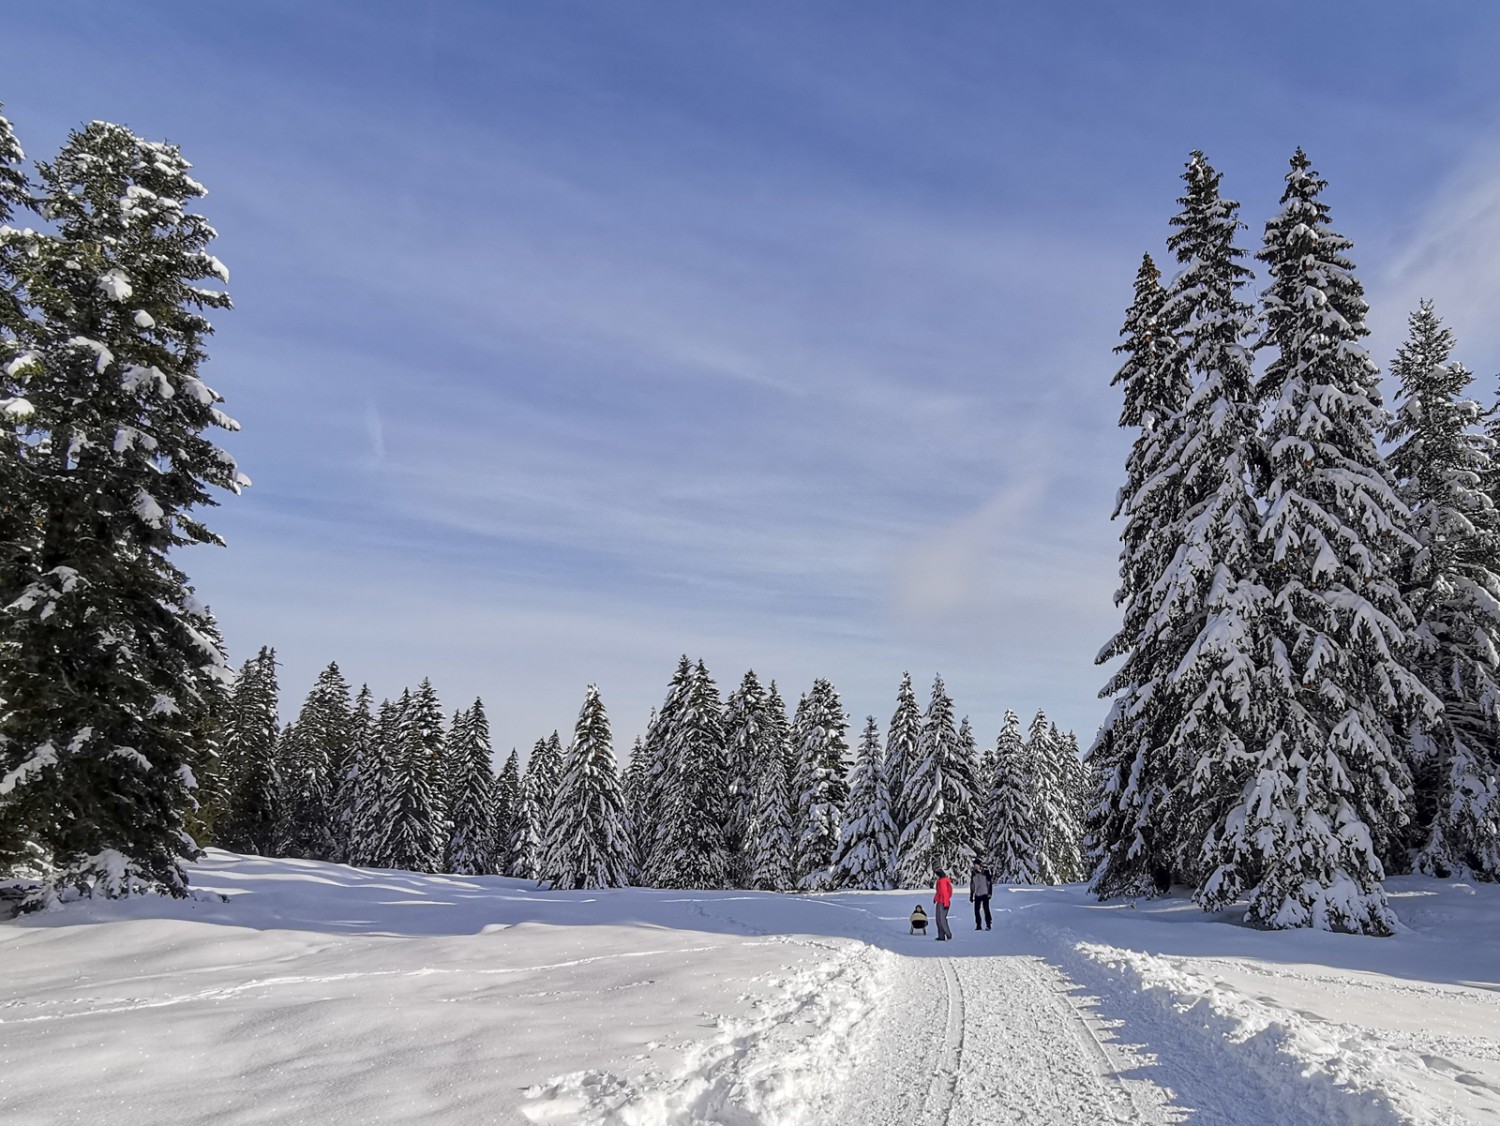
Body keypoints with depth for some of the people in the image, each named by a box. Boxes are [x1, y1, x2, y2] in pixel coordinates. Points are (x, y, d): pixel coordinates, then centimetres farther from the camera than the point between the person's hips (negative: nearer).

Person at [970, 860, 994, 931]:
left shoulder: (985, 872, -5)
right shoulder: (973, 873, 8)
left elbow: (990, 882, -3)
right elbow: (972, 885, 15)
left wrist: (990, 893, -9)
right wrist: (971, 895, 15)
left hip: (984, 894, -4)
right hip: (977, 895, 4)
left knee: (986, 909, -8)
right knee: (976, 910, 2)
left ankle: (988, 925, 0)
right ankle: (978, 925, 12)